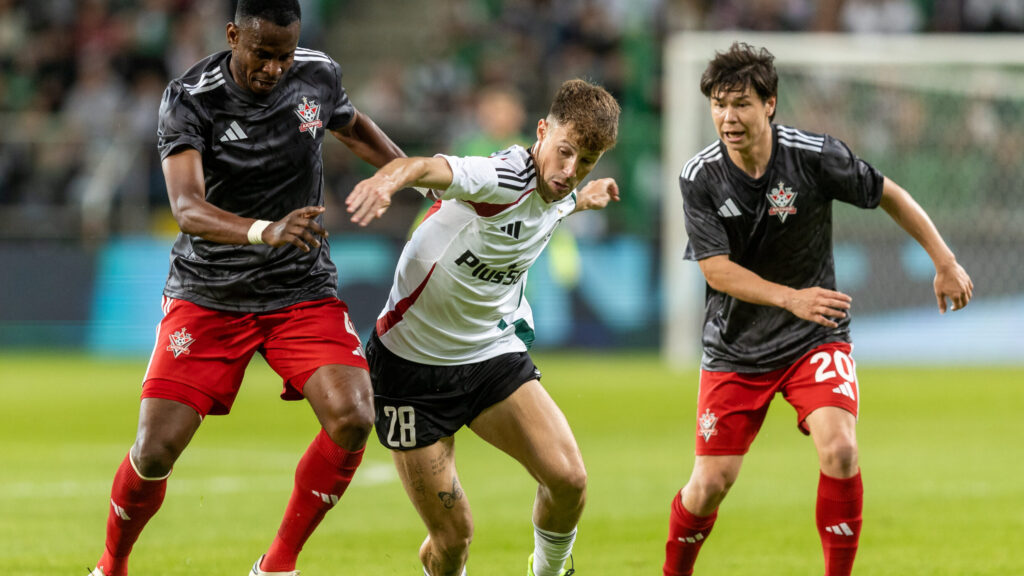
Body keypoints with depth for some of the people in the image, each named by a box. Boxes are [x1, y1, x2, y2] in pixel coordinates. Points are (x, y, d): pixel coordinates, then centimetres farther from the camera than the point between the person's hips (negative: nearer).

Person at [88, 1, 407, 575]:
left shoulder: (320, 75, -3)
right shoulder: (190, 99, -17)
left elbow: (351, 124, 23)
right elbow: (187, 207, -31)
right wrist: (266, 232, -47)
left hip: (303, 291, 3)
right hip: (208, 295, -3)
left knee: (353, 418, -21)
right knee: (157, 447, -12)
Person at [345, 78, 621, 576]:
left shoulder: (559, 197, -1)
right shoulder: (504, 178, -26)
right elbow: (429, 169, -50)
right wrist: (388, 178, -71)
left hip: (494, 352, 6)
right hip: (413, 361, -6)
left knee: (568, 479, -15)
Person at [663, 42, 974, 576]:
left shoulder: (815, 155, -15)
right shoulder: (700, 177, -13)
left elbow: (889, 196, 1)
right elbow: (717, 270, -15)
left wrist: (945, 263, 3)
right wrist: (791, 298, -29)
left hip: (815, 338, -1)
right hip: (735, 346, 1)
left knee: (839, 450, -23)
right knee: (711, 482, -2)